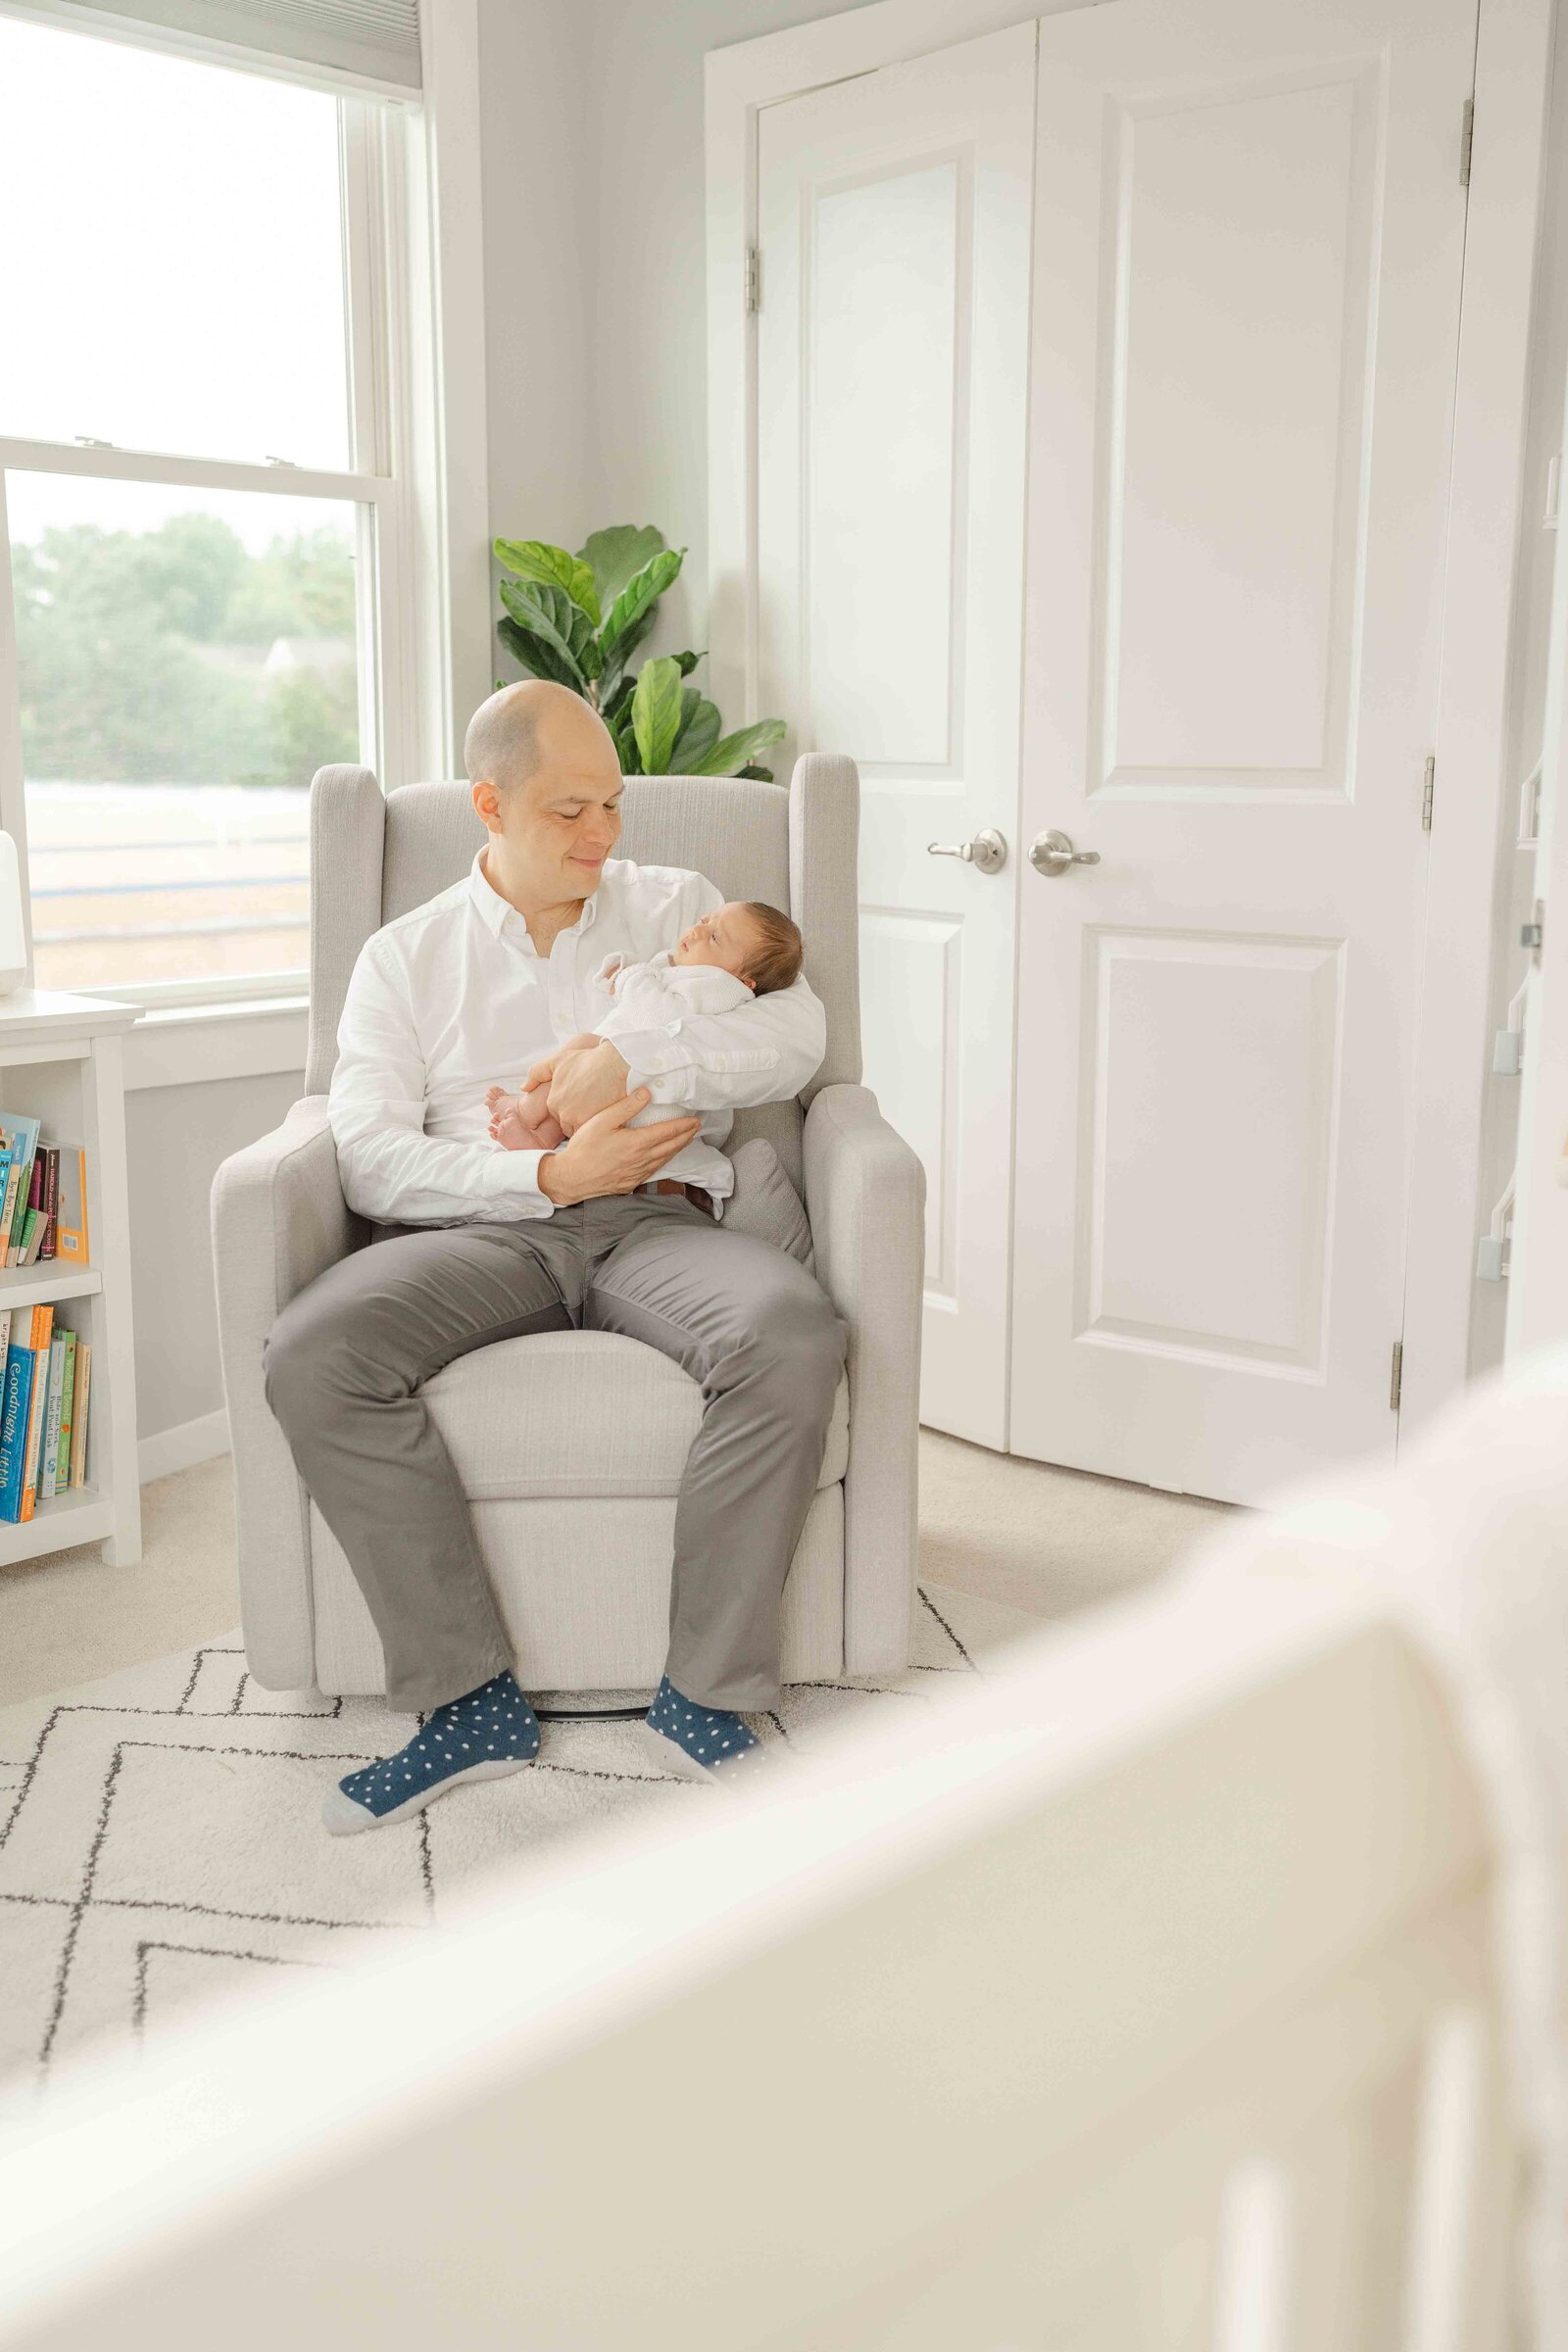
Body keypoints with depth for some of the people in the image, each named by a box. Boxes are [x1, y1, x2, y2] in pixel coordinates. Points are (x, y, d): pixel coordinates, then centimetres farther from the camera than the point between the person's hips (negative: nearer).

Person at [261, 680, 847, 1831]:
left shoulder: (676, 906, 18)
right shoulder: (404, 955, 16)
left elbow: (800, 1033, 2)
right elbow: (371, 1159, 2)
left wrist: (632, 1060, -11)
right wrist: (550, 1175, -11)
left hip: (658, 1218, 0)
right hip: (484, 1228, 1)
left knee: (792, 1335, -34)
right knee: (310, 1356, -29)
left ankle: (705, 1696, -20)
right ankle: (471, 1700, -19)